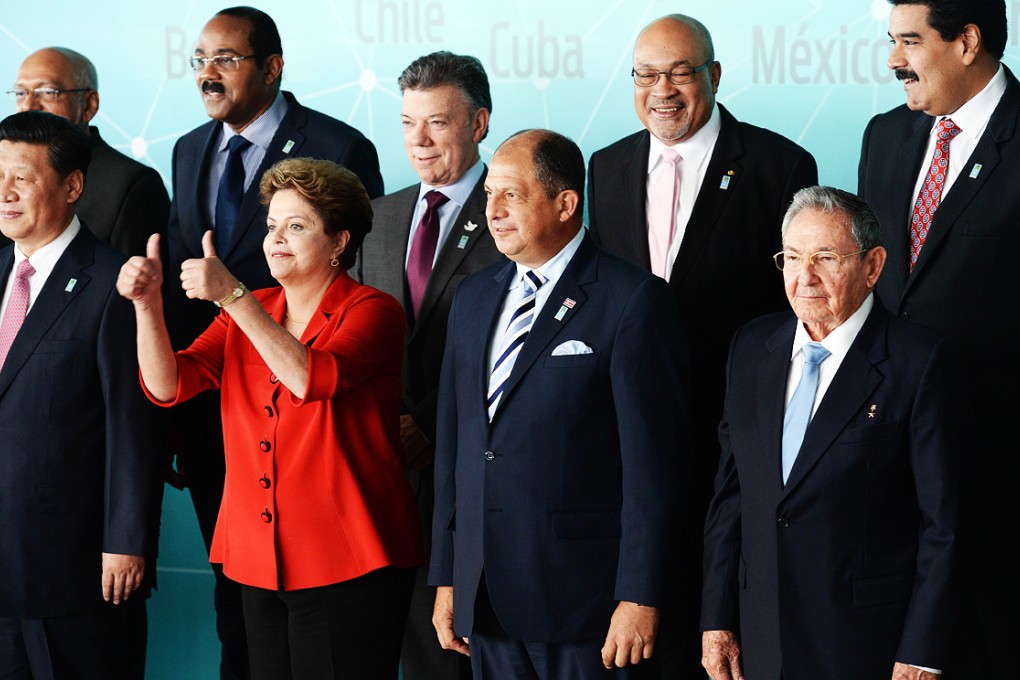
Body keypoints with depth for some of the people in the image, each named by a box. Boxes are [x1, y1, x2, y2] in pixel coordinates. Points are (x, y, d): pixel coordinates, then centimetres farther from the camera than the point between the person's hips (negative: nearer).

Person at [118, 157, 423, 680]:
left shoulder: (372, 311, -6)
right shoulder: (247, 313, 12)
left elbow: (313, 379, -25)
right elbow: (168, 385, -1)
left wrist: (233, 296, -28)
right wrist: (147, 303, -17)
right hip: (259, 567, 6)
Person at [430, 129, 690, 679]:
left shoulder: (633, 299, -8)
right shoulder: (474, 298, 13)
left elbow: (653, 459, -11)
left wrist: (640, 596, -14)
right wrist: (446, 577, 13)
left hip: (582, 595, -6)